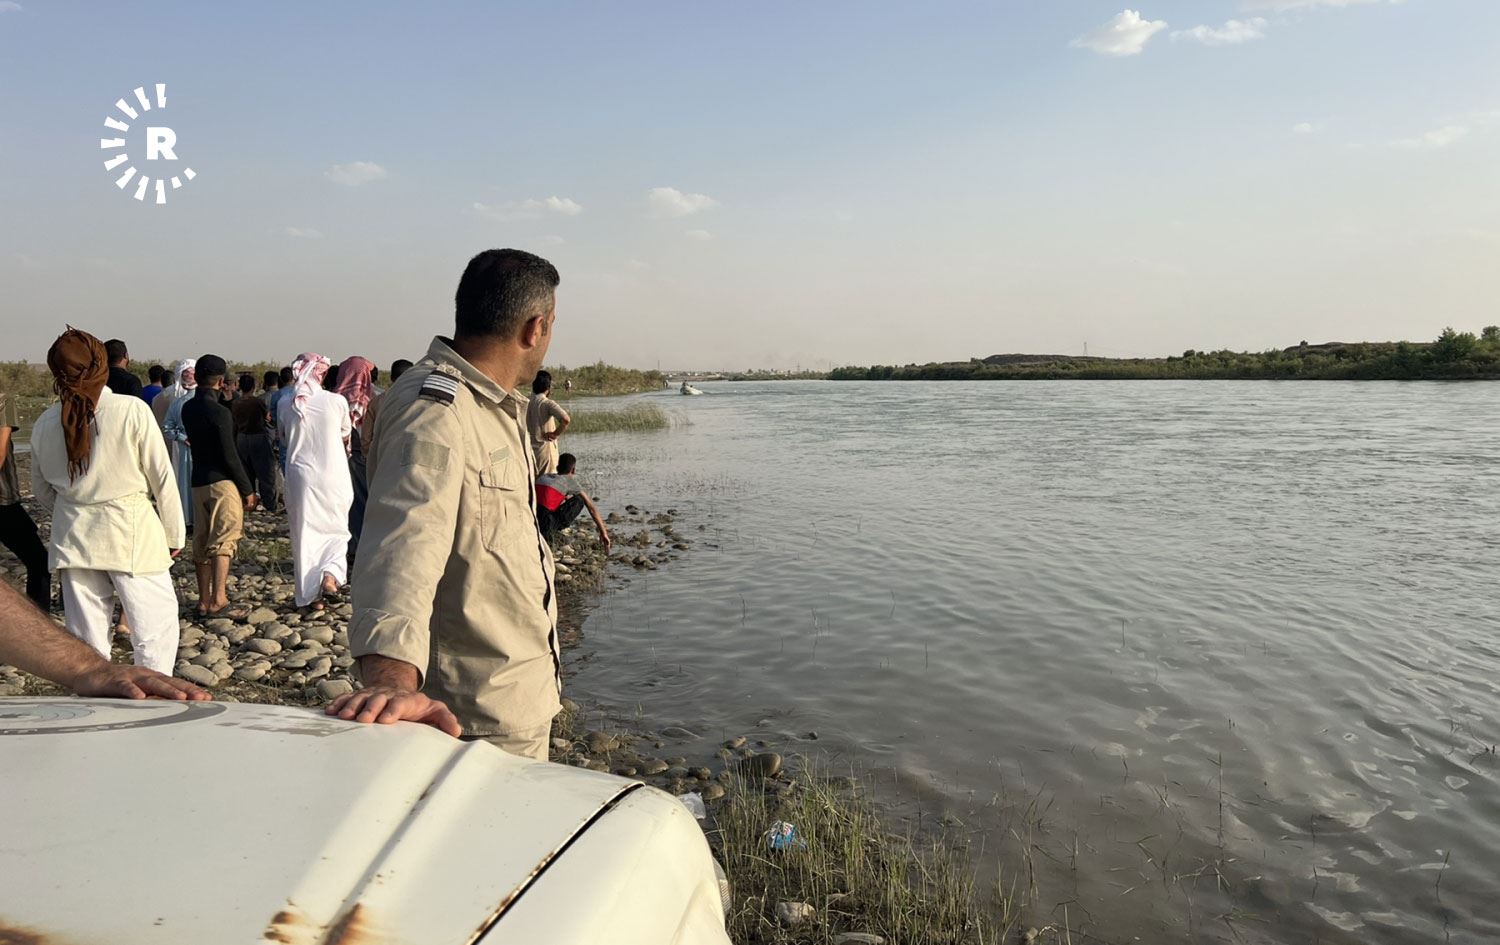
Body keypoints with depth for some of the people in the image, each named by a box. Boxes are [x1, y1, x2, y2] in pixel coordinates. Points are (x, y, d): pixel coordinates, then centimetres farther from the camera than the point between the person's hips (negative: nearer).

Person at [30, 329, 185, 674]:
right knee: (156, 625, 4)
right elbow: (162, 478, -7)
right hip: (131, 531, -4)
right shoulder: (132, 410, -12)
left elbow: (42, 491, 12)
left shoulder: (45, 423, 1)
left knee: (85, 634, 12)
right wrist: (174, 534, 2)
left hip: (73, 537, 5)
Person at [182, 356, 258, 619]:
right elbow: (230, 456, -16)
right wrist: (247, 489, -9)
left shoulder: (188, 408, 7)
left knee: (202, 542, 10)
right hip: (222, 481, -7)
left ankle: (204, 601, 16)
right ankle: (218, 601, -8)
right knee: (224, 540, -5)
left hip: (198, 482, 7)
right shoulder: (219, 412, -15)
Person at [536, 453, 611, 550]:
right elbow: (592, 507, 10)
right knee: (579, 500, 7)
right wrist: (603, 533, 15)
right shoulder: (570, 481, 8)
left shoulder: (544, 476, 23)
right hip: (544, 527, -6)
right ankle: (550, 532, 2)